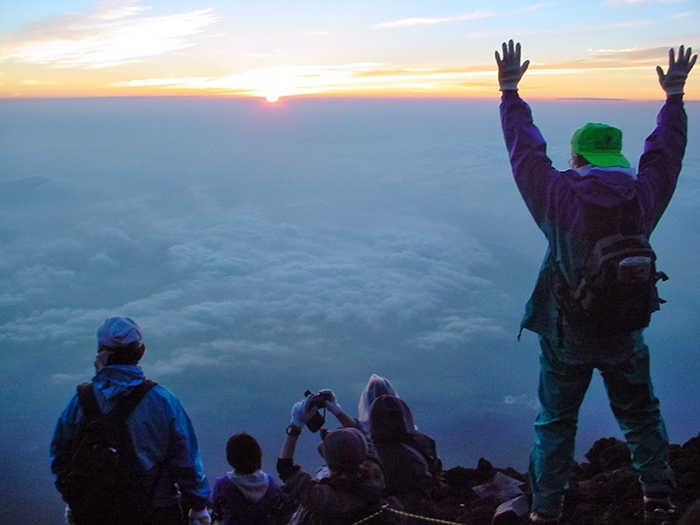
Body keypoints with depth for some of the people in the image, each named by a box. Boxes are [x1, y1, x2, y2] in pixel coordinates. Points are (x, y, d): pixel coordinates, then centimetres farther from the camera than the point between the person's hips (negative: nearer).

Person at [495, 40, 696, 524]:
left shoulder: (560, 196, -19)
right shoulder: (644, 196, -11)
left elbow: (525, 150, -7)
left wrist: (510, 92, 4)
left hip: (565, 336, -2)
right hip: (625, 335, 2)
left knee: (556, 422, 13)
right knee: (641, 415, 22)